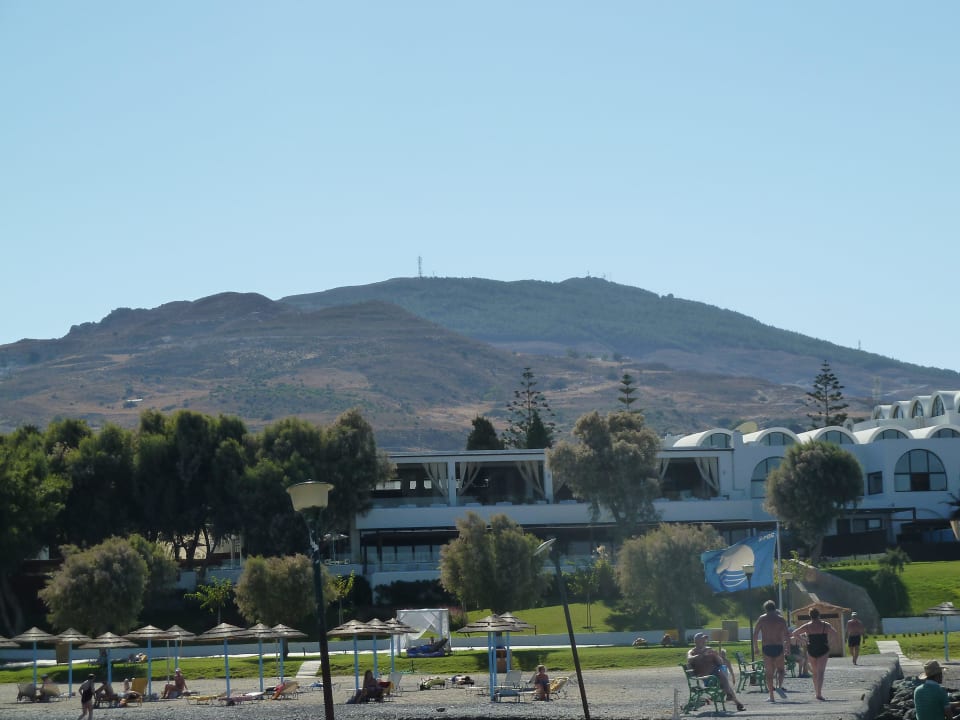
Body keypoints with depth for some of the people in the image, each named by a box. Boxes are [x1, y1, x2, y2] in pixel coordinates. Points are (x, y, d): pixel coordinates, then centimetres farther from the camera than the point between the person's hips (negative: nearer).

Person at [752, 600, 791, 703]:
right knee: (780, 669, 16)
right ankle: (779, 686, -10)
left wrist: (756, 647, 6)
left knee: (769, 673, 5)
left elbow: (755, 634, 0)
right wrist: (787, 647, 8)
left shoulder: (761, 619, 4)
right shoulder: (781, 619, 4)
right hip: (778, 647, 0)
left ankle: (771, 696, 3)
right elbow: (787, 634, 0)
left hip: (766, 648, 0)